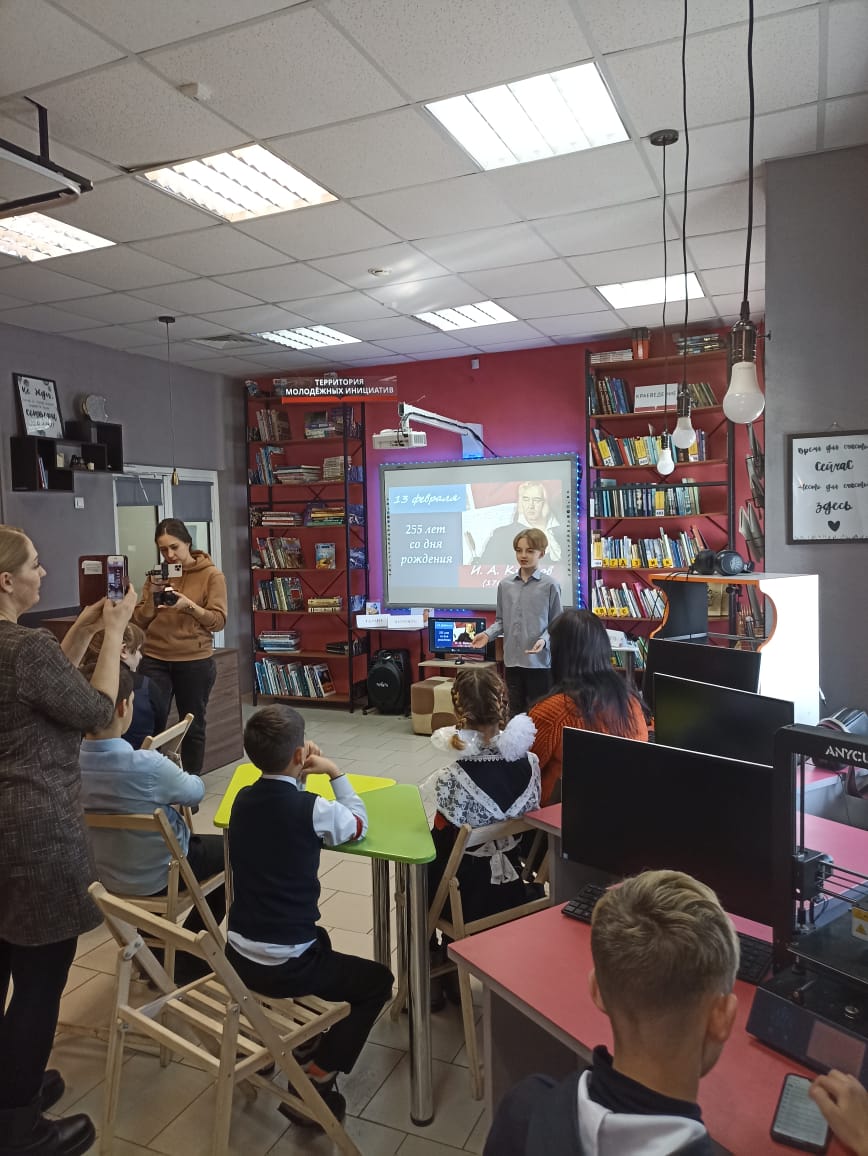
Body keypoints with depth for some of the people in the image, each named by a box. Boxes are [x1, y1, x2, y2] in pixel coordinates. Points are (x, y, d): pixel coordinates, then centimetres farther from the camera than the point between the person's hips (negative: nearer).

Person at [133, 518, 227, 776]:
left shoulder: (211, 575, -1)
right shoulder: (157, 575, 9)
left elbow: (218, 620, -8)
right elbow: (140, 622, 7)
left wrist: (189, 605, -22)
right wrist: (152, 595, -9)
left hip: (195, 661, -2)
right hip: (154, 660, 2)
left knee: (193, 726, 7)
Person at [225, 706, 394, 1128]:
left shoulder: (243, 799, -2)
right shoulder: (313, 809, -20)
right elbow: (359, 825, 0)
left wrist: (299, 775, 5)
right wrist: (335, 773, 5)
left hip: (237, 955, 7)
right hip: (283, 968, -7)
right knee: (378, 981, 14)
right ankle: (315, 1078, 7)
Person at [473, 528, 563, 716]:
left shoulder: (550, 585, -5)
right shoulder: (505, 584, 6)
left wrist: (544, 640, -21)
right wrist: (487, 634, -5)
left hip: (539, 661, -4)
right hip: (512, 659, 4)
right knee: (515, 711, 14)